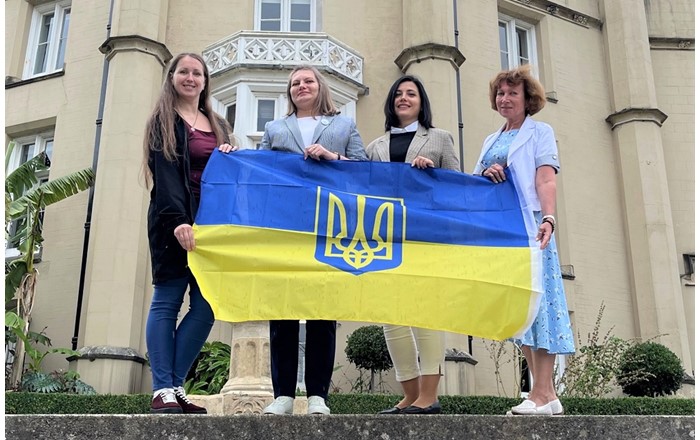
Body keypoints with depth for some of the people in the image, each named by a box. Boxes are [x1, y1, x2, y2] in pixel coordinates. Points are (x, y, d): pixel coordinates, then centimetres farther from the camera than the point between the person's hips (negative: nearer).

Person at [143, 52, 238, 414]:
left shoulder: (218, 125, 23)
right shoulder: (164, 121, 6)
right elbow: (165, 174, -8)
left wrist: (231, 157, 0)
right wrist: (178, 220, -22)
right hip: (174, 219, -5)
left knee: (207, 306, -3)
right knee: (167, 302, -6)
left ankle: (175, 386, 5)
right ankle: (162, 391, -3)